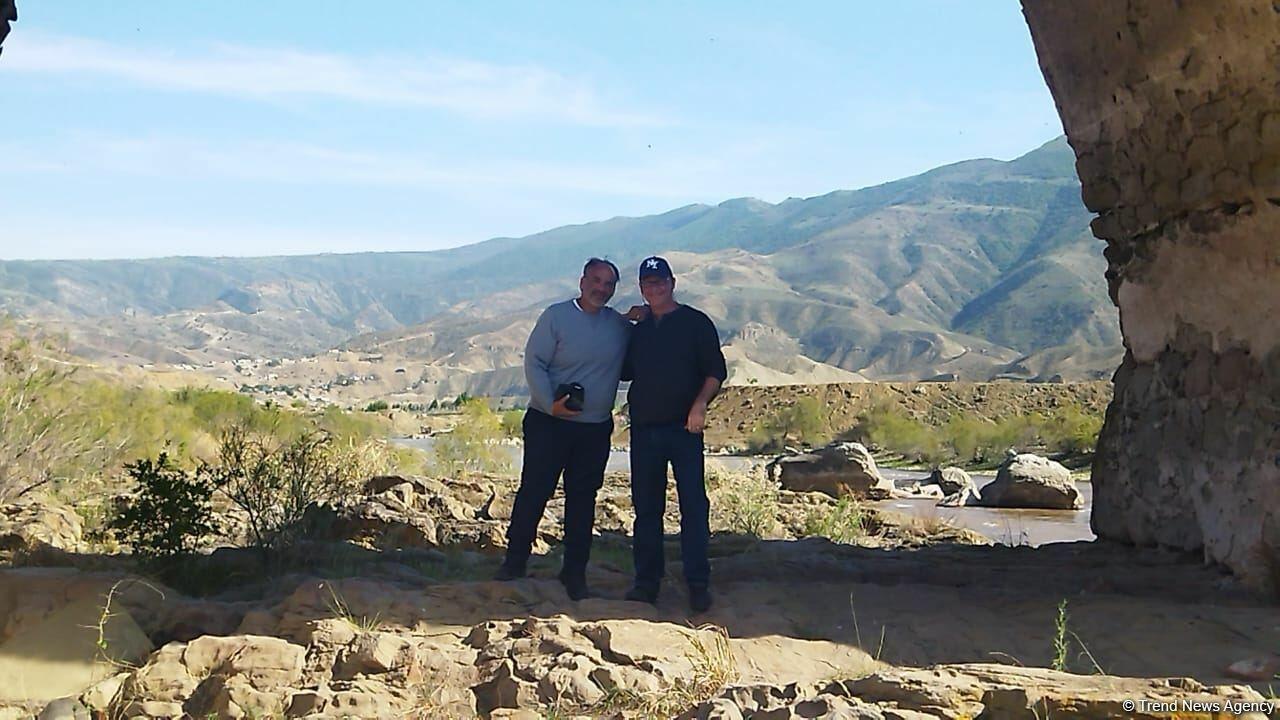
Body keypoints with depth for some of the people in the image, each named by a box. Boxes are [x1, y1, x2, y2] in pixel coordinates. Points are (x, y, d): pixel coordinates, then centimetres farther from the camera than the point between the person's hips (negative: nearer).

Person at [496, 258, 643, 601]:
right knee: (533, 492, 1)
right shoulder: (556, 316, -6)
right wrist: (551, 403, -21)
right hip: (549, 423, -4)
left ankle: (575, 571, 20)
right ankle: (514, 562, 15)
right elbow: (534, 363, -9)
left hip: (596, 430, 4)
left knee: (582, 499, 10)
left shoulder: (619, 324, 7)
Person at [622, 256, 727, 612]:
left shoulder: (696, 323, 3)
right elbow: (624, 373, 23)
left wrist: (699, 405, -16)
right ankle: (646, 581, 15)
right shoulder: (638, 330, 16)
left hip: (683, 427, -4)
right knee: (646, 506, 7)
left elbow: (715, 371, -2)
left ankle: (698, 584, 0)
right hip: (643, 429, 4)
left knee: (693, 505, -5)